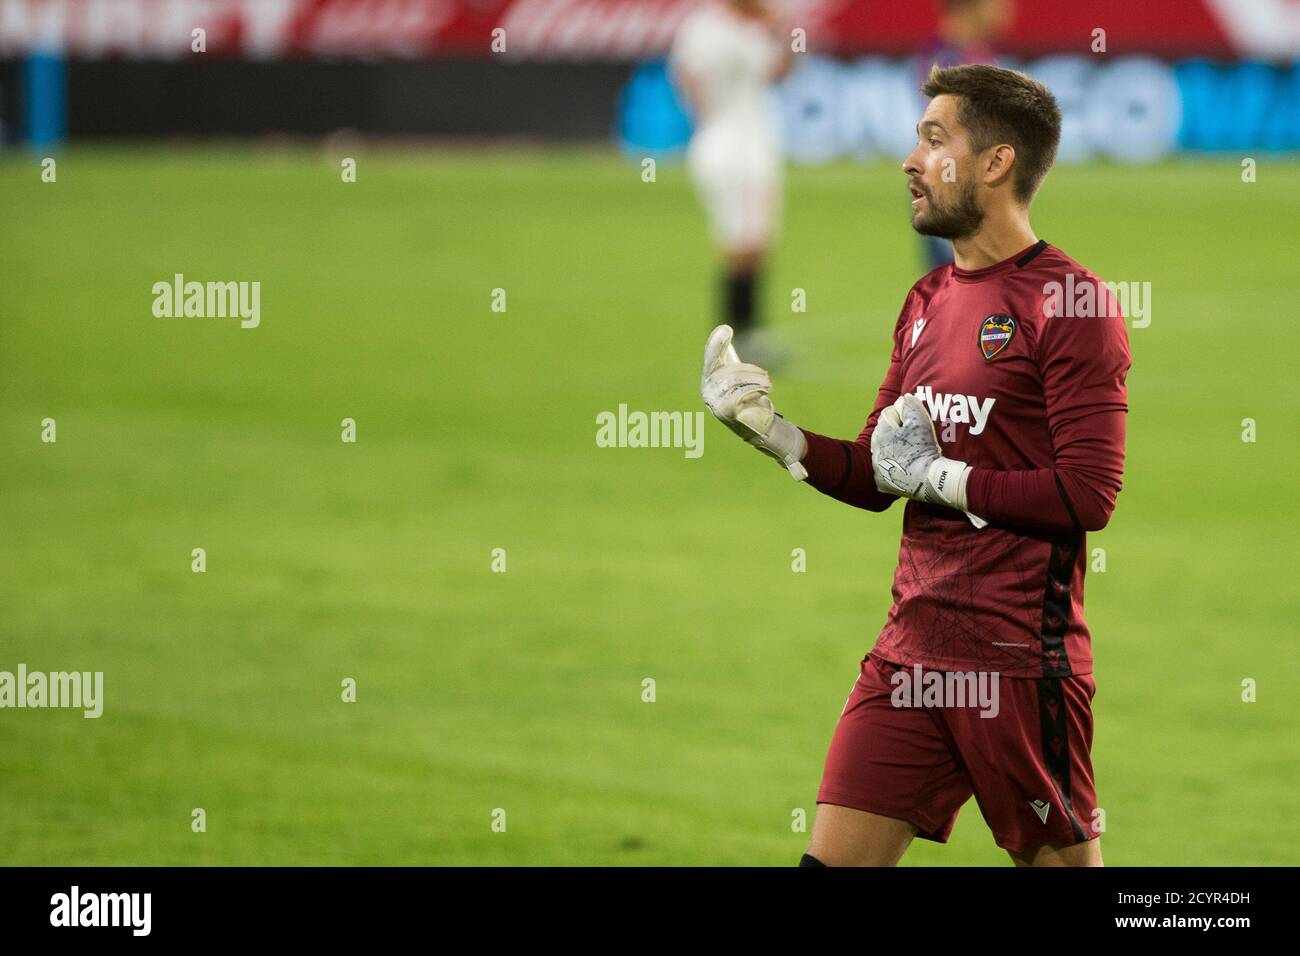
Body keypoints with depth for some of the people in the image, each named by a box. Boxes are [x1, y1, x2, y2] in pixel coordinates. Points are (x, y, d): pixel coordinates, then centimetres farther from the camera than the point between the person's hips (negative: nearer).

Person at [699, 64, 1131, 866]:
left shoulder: (1068, 303, -9)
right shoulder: (927, 301, 16)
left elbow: (1089, 495, -17)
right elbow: (875, 476, 19)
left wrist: (939, 477, -11)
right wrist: (768, 430, 4)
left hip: (1023, 657, -7)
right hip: (912, 644, 7)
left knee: (1062, 860, 1)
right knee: (833, 857, 1)